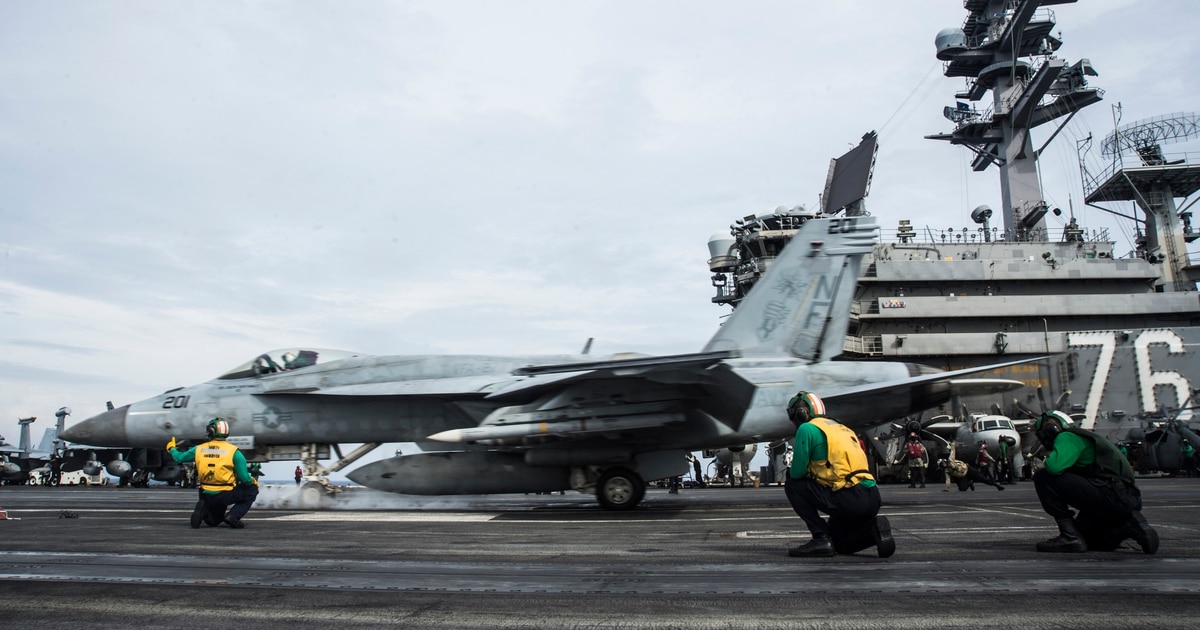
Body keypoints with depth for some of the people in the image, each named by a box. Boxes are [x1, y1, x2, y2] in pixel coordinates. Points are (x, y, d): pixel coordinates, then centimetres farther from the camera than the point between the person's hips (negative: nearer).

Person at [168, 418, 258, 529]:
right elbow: (244, 478, -12)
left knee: (213, 521, 32)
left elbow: (178, 458, 18)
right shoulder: (233, 451, -11)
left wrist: (171, 448, 40)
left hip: (206, 496, 5)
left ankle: (204, 509, -4)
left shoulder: (198, 449, 1)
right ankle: (233, 516, -3)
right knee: (252, 490, 17)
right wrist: (253, 482, 11)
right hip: (225, 495, -5)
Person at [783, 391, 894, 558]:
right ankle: (873, 529, 3)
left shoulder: (807, 428, -1)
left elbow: (797, 472, -3)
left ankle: (821, 539, -1)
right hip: (873, 499, 9)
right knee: (838, 544, 29)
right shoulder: (842, 428, 24)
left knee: (792, 485, 6)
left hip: (848, 499, -9)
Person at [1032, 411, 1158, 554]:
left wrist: (1046, 462, -2)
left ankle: (1070, 537, -11)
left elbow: (1055, 467, -24)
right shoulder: (1081, 437, 26)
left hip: (1111, 496, -10)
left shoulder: (1066, 437, -5)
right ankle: (1130, 526, 10)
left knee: (1043, 477, -12)